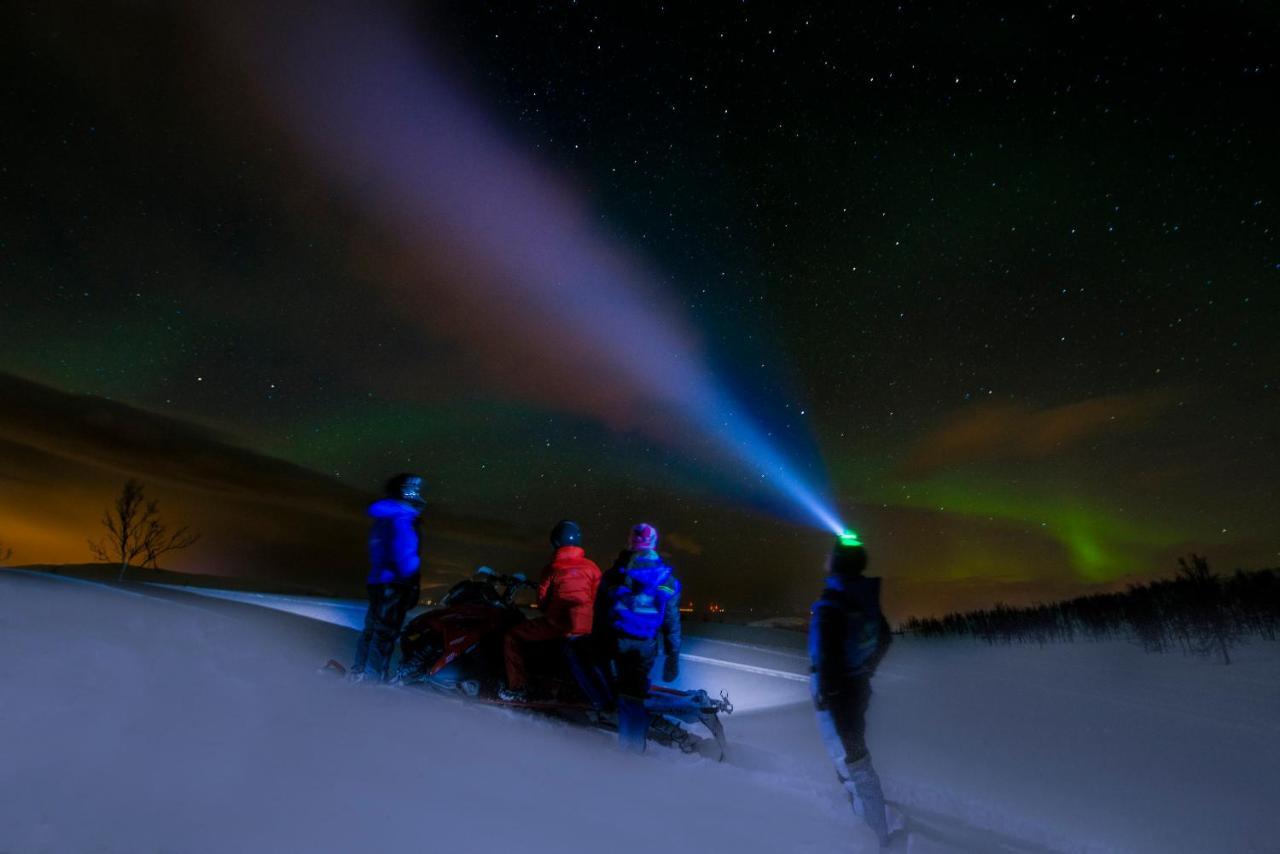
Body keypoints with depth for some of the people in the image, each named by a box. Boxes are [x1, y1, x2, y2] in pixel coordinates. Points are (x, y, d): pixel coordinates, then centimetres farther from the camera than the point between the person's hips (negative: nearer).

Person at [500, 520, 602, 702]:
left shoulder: (553, 568, -1)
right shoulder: (592, 568, 7)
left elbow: (542, 600, 4)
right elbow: (597, 599, 8)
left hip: (558, 625, -4)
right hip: (586, 628, 5)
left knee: (512, 637, 10)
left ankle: (518, 688, 5)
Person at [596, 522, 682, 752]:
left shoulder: (613, 574, -1)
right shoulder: (666, 580, -2)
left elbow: (599, 613, 1)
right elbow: (672, 622, -1)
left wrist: (601, 645, 9)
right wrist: (673, 657, 5)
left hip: (617, 643, 0)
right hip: (645, 646, 0)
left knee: (624, 684, 17)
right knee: (639, 688, 14)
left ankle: (625, 739, 20)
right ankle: (636, 742, 20)